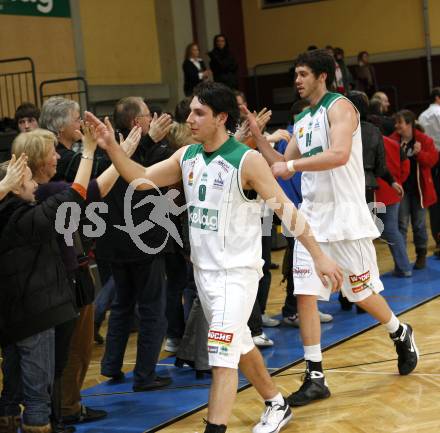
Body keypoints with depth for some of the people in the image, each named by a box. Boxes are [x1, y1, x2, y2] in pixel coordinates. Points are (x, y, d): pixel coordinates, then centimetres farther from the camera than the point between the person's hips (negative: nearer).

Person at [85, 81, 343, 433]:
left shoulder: (247, 160, -17)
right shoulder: (187, 156, 2)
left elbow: (285, 209, -14)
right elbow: (142, 179, 2)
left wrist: (319, 256, -15)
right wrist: (112, 148, -14)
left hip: (238, 271, -7)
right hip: (204, 268, 7)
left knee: (222, 356, -13)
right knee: (240, 345, 20)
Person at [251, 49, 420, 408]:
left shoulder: (339, 107, -9)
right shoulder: (302, 122, 15)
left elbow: (339, 155, -25)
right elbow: (282, 167, 17)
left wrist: (292, 164, -22)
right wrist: (256, 134, 8)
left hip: (345, 216, -7)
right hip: (312, 217, 7)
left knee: (361, 292, 6)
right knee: (305, 295, -2)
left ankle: (401, 335, 36)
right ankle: (315, 378, 3)